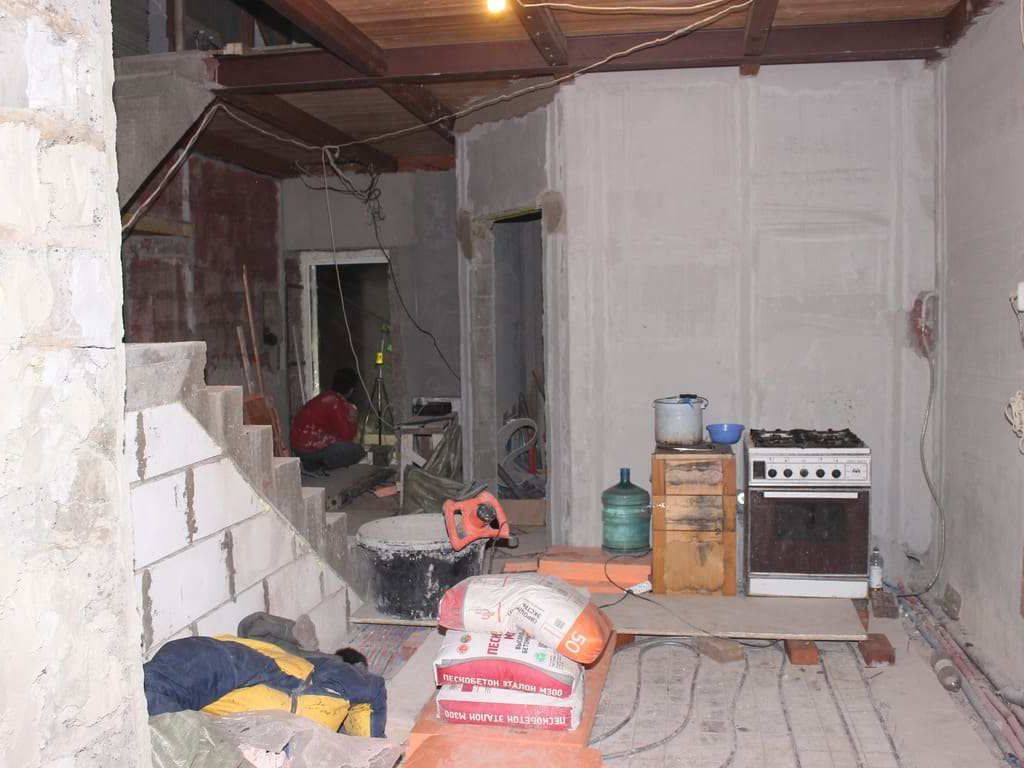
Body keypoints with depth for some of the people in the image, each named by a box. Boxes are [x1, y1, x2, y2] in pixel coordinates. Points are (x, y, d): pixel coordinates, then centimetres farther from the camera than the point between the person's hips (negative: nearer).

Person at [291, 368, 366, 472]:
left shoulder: (324, 397, 12)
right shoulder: (336, 403, -15)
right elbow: (347, 435, -13)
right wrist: (353, 417, 0)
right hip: (312, 449, -9)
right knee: (358, 451, -5)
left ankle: (311, 464, 10)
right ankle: (313, 466, -5)